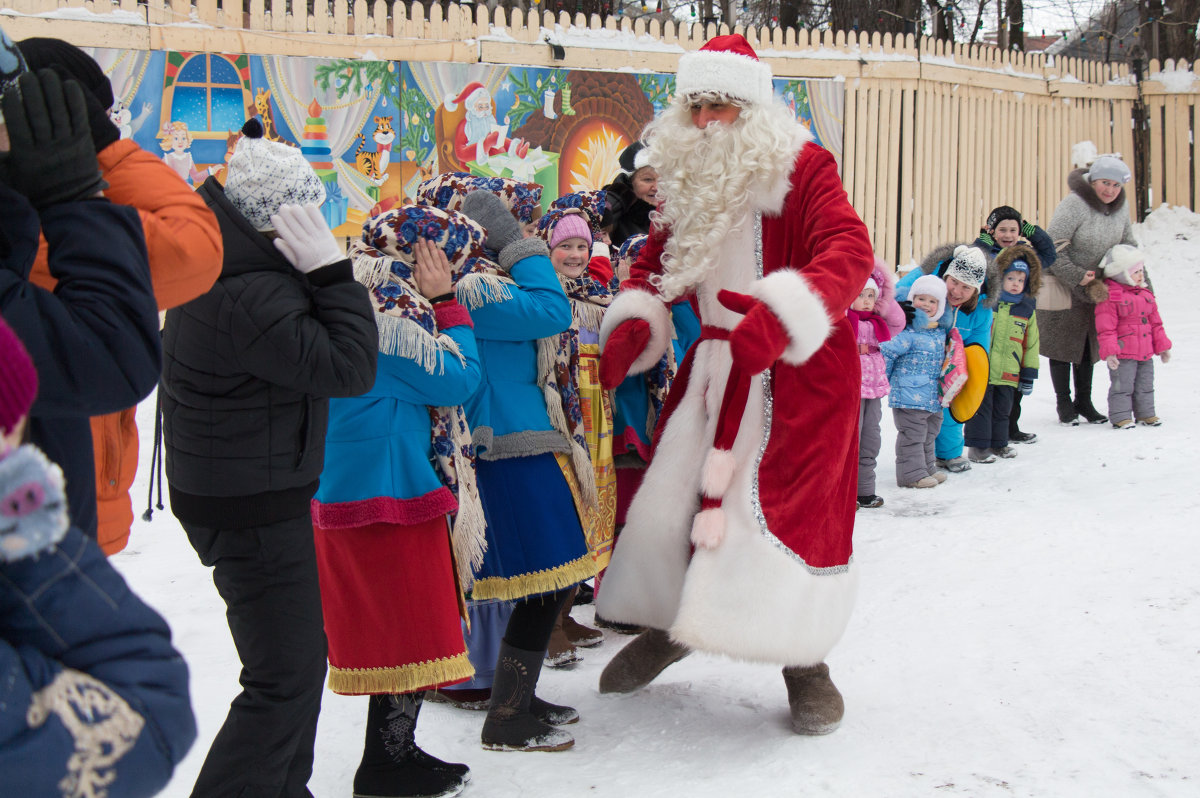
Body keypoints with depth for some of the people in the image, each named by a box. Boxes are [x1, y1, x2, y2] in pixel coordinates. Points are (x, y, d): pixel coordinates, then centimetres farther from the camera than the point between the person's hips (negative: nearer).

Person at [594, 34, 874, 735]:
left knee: (788, 505, -8)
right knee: (673, 490, 8)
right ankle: (672, 622, 33)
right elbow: (659, 261, 19)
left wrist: (780, 316, -44)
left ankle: (805, 659, 11)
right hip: (719, 362, 6)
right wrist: (631, 324, -2)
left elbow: (848, 251, -26)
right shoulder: (691, 180, 8)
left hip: (796, 370, -6)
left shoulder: (802, 168, -12)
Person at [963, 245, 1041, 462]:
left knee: (1002, 409, 15)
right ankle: (977, 446, 8)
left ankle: (998, 443, 29)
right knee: (981, 407, 0)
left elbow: (1031, 344, 12)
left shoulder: (1027, 309, 7)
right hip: (982, 370, -4)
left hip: (1008, 374, 4)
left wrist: (1029, 375, 10)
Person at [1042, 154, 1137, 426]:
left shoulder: (1120, 208, 0)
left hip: (1095, 286, 7)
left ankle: (1084, 402, 24)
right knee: (1064, 345, 3)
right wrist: (1078, 278, -26)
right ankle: (1064, 403, 15)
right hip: (1063, 287, -7)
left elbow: (1128, 245, 14)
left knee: (1089, 345, 13)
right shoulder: (1074, 205, -24)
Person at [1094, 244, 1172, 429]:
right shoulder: (1109, 296, -12)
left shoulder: (1145, 294, 12)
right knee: (1122, 385, -5)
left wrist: (1162, 345, 18)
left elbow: (1155, 322, 19)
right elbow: (1106, 328, -16)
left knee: (1145, 385, 14)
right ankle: (1120, 417, 3)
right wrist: (1109, 352, -21)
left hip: (1145, 352, 7)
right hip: (1122, 354, -7)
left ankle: (1146, 413, 25)